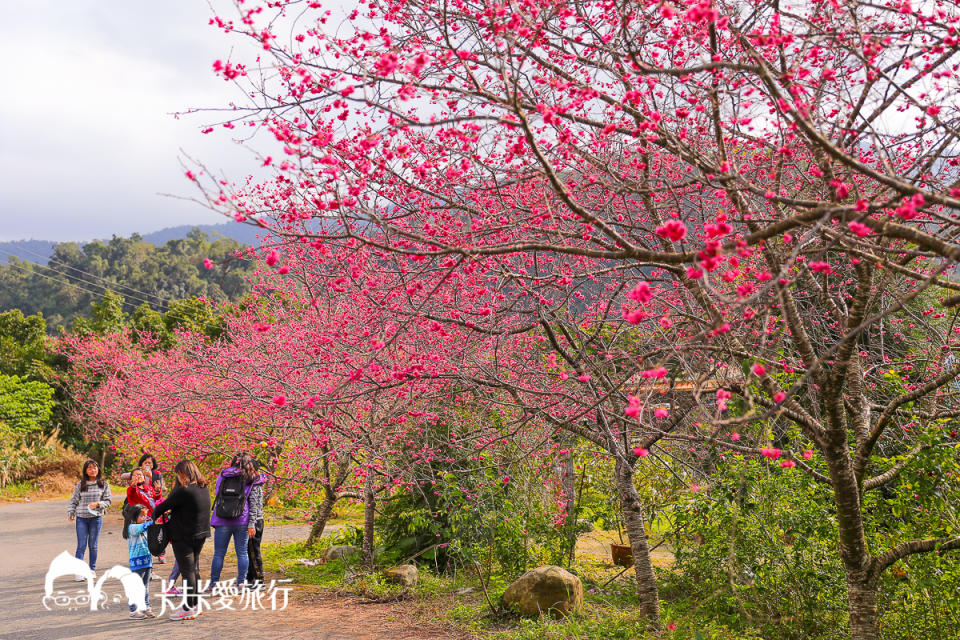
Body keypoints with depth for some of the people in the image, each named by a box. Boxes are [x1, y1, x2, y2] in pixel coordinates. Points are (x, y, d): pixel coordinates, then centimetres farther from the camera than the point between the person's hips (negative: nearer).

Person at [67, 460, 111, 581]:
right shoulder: (80, 485, 5)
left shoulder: (103, 484, 4)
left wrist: (97, 504, -14)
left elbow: (108, 500, 2)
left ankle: (92, 569, 19)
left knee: (93, 545, 8)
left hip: (96, 517, 0)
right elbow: (74, 500, 10)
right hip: (81, 518, 0)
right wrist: (70, 513, -3)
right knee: (81, 545, -4)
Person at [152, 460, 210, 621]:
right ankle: (195, 605, 24)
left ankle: (188, 609, 3)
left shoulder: (183, 491, -20)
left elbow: (163, 506, -12)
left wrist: (153, 516, 5)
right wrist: (170, 513, 14)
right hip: (200, 535, 8)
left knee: (187, 571, -2)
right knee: (193, 569, 17)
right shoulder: (204, 489, 6)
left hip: (184, 537, -8)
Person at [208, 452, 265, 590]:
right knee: (242, 553, 7)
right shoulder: (252, 480, 3)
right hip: (242, 521, -1)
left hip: (222, 521, 1)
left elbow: (218, 497, 15)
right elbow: (253, 504, -2)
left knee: (219, 554, 7)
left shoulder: (223, 476, 10)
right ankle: (241, 583, 8)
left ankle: (213, 584, 12)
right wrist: (251, 524, -5)